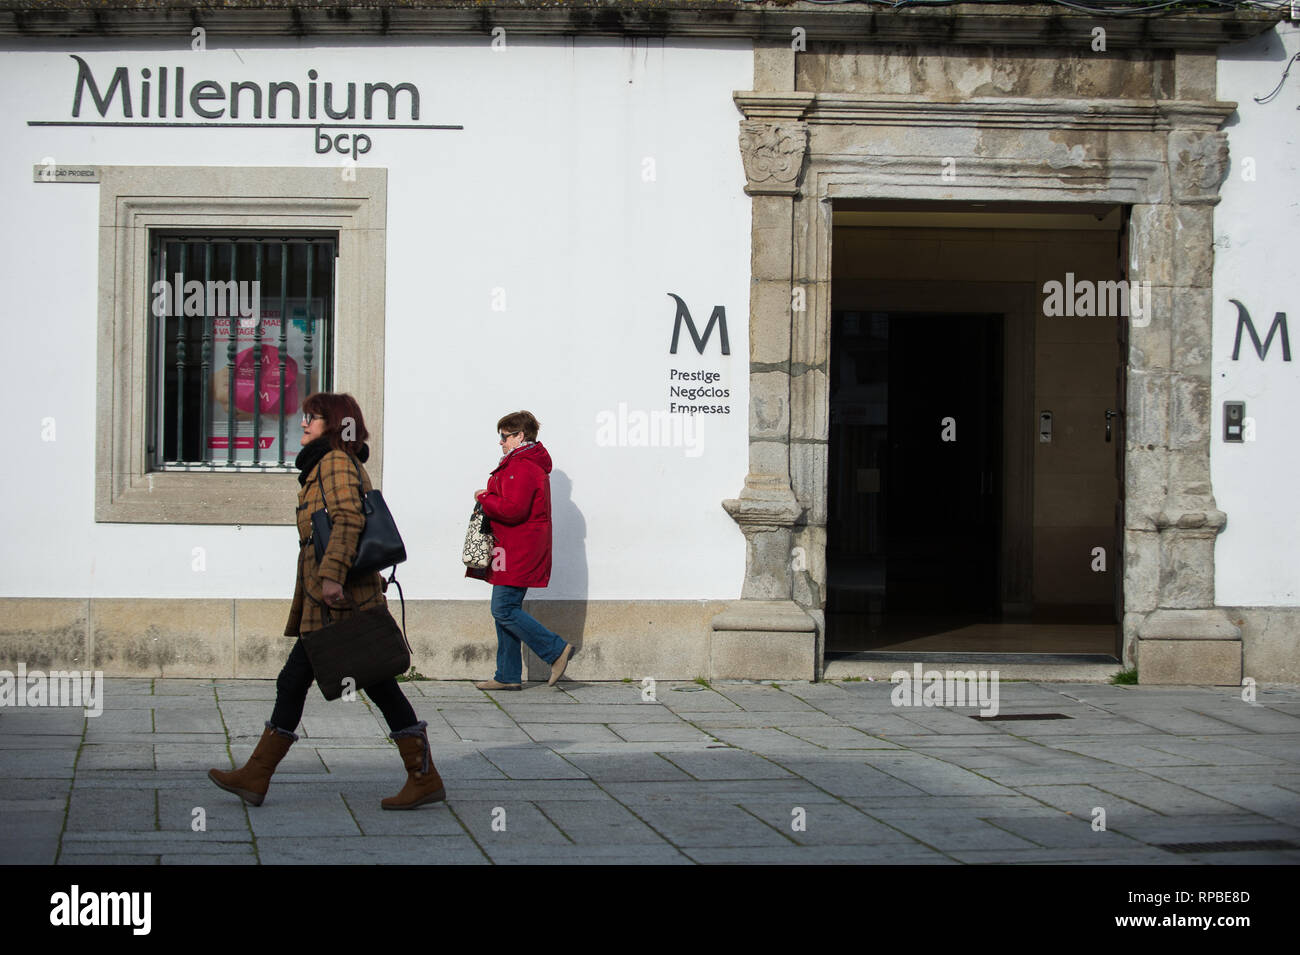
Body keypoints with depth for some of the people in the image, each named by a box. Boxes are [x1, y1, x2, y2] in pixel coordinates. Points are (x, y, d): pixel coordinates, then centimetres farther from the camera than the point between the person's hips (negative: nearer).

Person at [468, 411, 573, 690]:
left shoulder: (522, 467, -16)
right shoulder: (530, 464, 20)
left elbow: (513, 509, -25)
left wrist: (484, 499, -10)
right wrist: (490, 500, 5)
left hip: (518, 553, -11)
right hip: (513, 551, 11)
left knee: (504, 610, -12)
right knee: (505, 610, 10)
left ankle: (556, 651, -7)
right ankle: (508, 676, 12)